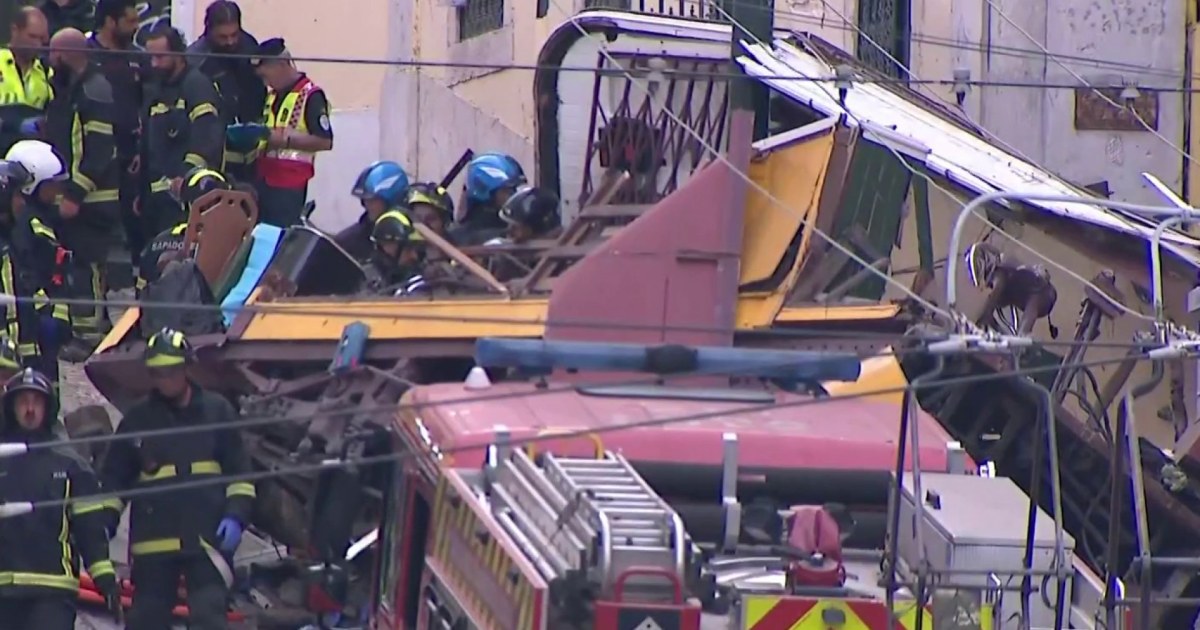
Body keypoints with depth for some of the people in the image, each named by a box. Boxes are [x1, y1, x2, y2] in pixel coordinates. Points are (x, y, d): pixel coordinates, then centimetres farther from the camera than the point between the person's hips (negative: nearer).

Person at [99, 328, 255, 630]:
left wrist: (235, 515, -6)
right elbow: (114, 477, 13)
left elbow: (239, 472, 8)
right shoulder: (138, 418, 7)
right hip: (153, 541, 1)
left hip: (207, 537, -1)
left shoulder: (216, 411, 5)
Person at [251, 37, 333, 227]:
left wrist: (284, 139, -19)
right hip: (264, 179, 8)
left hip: (290, 184, -8)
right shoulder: (272, 94, 17)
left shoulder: (311, 96, -10)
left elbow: (324, 141, -16)